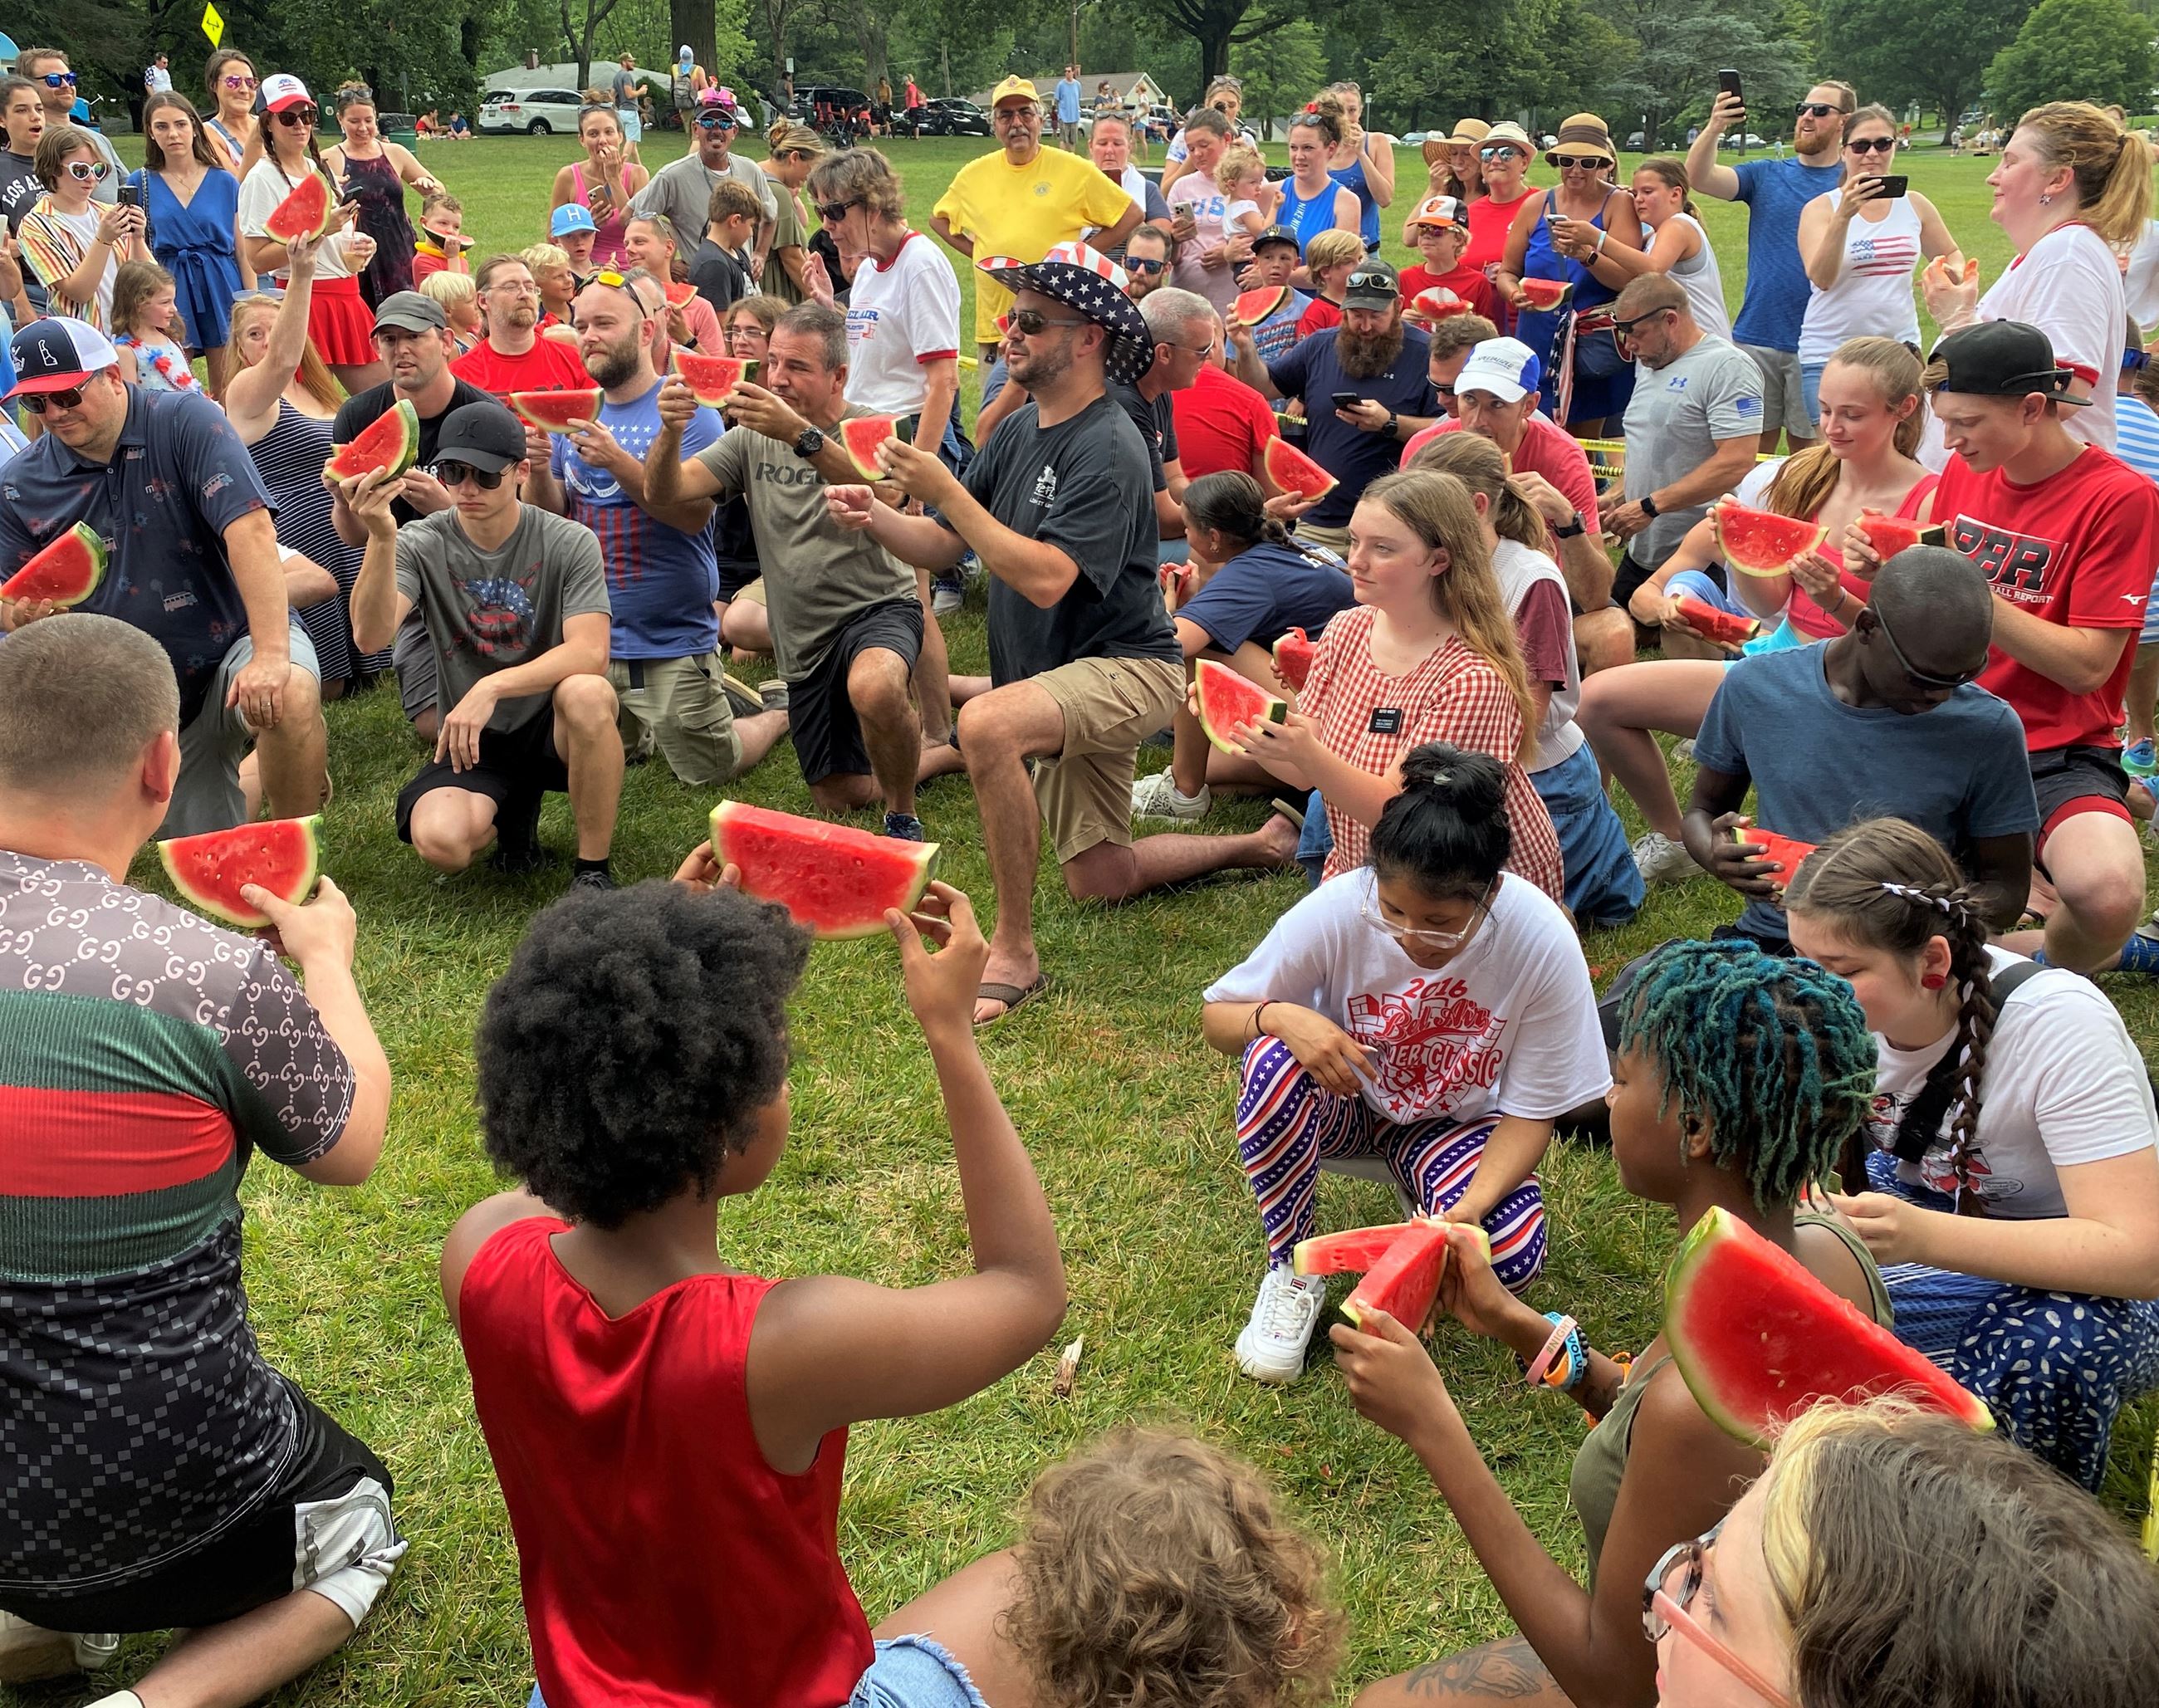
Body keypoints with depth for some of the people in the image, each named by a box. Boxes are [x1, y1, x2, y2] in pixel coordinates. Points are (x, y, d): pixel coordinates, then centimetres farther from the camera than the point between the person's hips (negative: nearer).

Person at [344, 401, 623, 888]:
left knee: (585, 694, -37)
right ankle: (515, 810, 12)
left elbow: (590, 653, -22)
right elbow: (371, 637, -21)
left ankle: (593, 868, -17)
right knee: (440, 842, -28)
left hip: (551, 726, -1)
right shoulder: (422, 545, -5)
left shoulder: (569, 544, -9)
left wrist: (491, 688, -34)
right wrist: (381, 539, -37)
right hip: (470, 739, 2)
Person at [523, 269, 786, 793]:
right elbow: (550, 518, 3)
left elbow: (694, 513, -21)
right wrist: (538, 470, -17)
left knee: (708, 774, 5)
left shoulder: (687, 409, -10)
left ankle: (778, 715, 32)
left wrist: (617, 461, -31)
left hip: (672, 641, -6)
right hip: (589, 637, 6)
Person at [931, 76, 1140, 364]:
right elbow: (938, 219, 24)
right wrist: (976, 252, 9)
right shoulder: (974, 174, 9)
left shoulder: (1074, 170, -1)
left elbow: (1131, 215, 3)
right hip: (993, 325, 3)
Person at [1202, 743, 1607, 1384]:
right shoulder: (1336, 911, -29)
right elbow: (1216, 1016, -15)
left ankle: (1426, 1208, 8)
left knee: (1512, 1254, -30)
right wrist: (1280, 1016, -38)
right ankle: (1293, 1268, -11)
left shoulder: (1542, 944, -28)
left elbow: (1531, 1111, -17)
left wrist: (1469, 1209, -35)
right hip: (1345, 1099, 0)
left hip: (1454, 1122, 0)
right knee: (1275, 1063, -36)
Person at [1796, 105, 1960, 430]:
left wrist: (1954, 276, 0)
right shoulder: (1820, 208, -4)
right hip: (1830, 353, -3)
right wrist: (1844, 215, -30)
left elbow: (1951, 255, 24)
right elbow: (1821, 278, -20)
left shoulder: (1914, 205, 7)